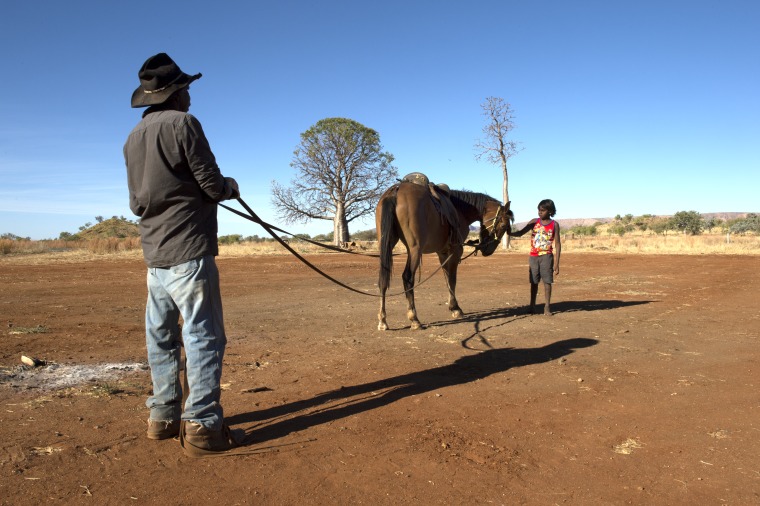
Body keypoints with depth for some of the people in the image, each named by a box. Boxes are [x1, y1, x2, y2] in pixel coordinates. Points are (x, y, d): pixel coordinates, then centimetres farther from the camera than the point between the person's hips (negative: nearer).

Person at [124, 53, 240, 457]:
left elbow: (136, 202, 18)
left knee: (161, 337, 13)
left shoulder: (133, 137, 15)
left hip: (154, 253, 8)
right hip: (188, 250, -8)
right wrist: (231, 186, 11)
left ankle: (164, 416, 22)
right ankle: (202, 426, -3)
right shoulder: (182, 123, -8)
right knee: (203, 336, -4)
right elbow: (212, 185, -12)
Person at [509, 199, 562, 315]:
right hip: (533, 256, 2)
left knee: (547, 281, -3)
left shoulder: (554, 225, -2)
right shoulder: (534, 222, 3)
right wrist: (508, 233, -20)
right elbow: (520, 233, 0)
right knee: (534, 282, 8)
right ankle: (532, 306, 17)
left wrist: (556, 263, -7)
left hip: (546, 256, -2)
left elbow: (557, 244, -3)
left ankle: (547, 307, 5)